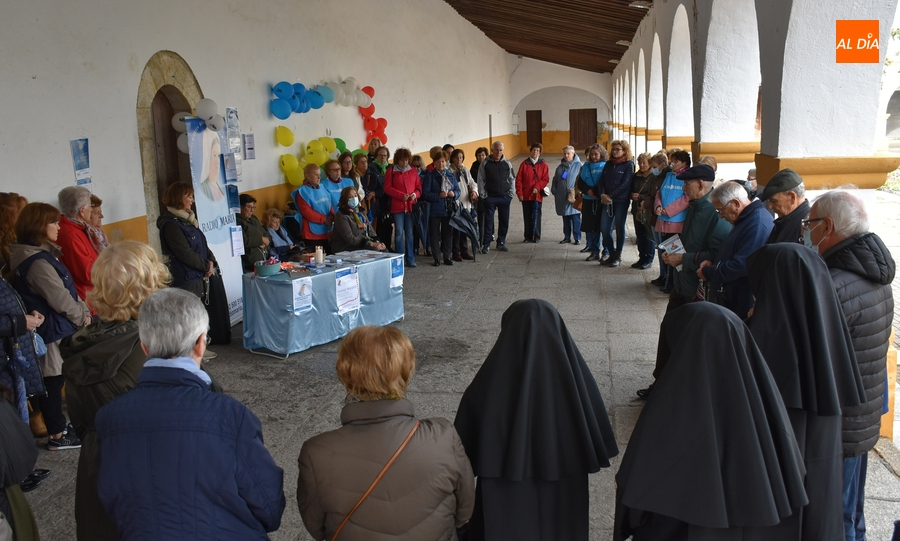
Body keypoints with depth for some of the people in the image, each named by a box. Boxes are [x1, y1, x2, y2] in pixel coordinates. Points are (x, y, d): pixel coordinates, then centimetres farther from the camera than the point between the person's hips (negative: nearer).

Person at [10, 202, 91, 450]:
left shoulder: (42, 254, 10)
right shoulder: (38, 262, -21)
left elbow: (67, 289, 12)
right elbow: (60, 299, -19)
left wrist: (83, 310, 3)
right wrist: (82, 317, -5)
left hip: (55, 328, 10)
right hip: (54, 330, -10)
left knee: (52, 381, 16)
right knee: (53, 381, 1)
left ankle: (58, 429, 27)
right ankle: (58, 435, 11)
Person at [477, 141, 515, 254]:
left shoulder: (507, 164, 4)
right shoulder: (485, 164, -2)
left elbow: (512, 179, 10)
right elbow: (481, 180, 1)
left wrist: (511, 194, 2)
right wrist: (482, 195, -4)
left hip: (505, 197, 2)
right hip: (490, 197, -2)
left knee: (504, 221, 8)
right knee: (488, 221, -1)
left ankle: (501, 243, 20)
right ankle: (486, 245, 6)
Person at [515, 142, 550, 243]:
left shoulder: (543, 165, 2)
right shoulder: (524, 164, 3)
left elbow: (546, 179, -2)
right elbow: (518, 179, 2)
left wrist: (537, 187, -16)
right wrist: (519, 193, -4)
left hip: (537, 195, -1)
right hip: (525, 195, 1)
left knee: (536, 216, 1)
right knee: (527, 217, 6)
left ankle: (536, 237, 10)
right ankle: (528, 236, 15)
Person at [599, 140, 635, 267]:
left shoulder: (628, 165, -2)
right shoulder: (608, 164, 14)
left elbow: (625, 184, -11)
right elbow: (602, 181, 9)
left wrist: (610, 196, -14)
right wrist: (602, 194, -9)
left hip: (621, 201, -5)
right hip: (607, 201, 5)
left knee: (619, 228, 3)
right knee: (604, 229, 2)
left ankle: (618, 256, 13)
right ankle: (612, 255, 16)